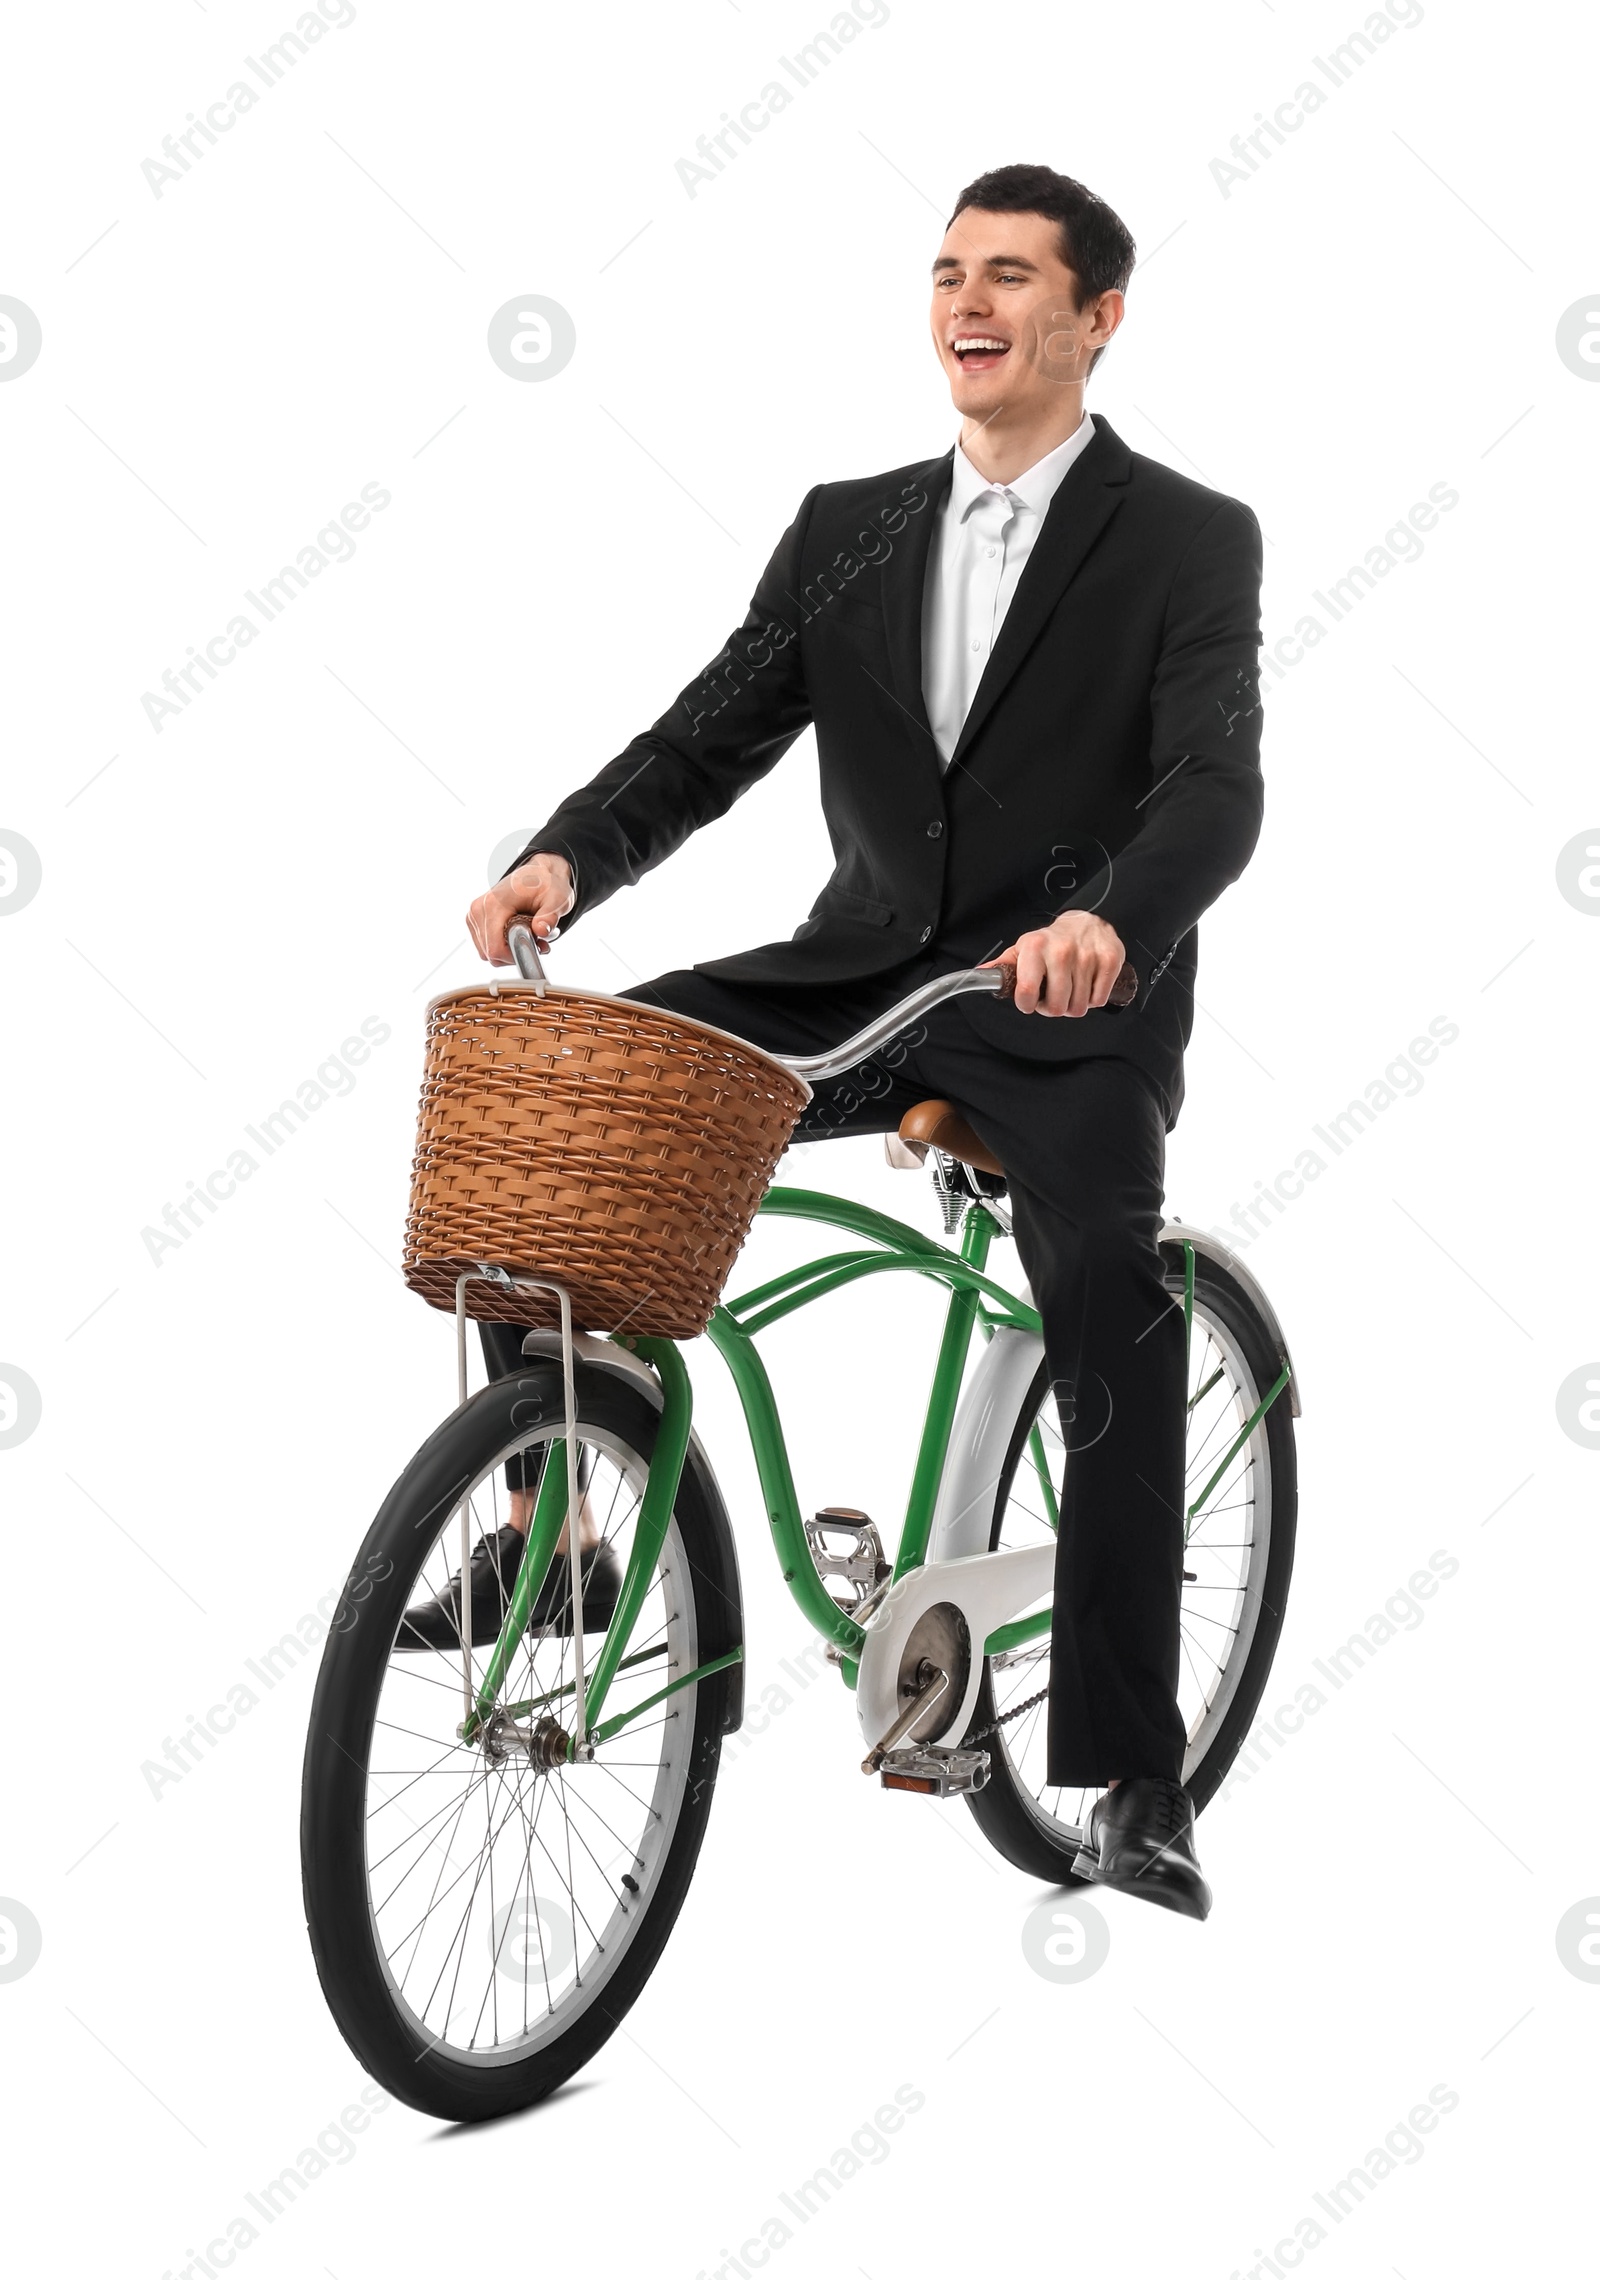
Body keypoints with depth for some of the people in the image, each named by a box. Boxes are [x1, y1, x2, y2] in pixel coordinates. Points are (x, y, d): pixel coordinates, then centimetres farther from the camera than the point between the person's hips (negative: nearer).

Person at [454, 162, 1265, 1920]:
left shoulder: (1189, 540, -3)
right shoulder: (848, 529, 10)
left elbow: (1217, 788, -17)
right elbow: (712, 735, 3)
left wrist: (1112, 923, -39)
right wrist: (566, 857, -17)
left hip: (1071, 1014, -4)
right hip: (867, 974, 5)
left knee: (1116, 1336, -25)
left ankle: (1134, 1786, -14)